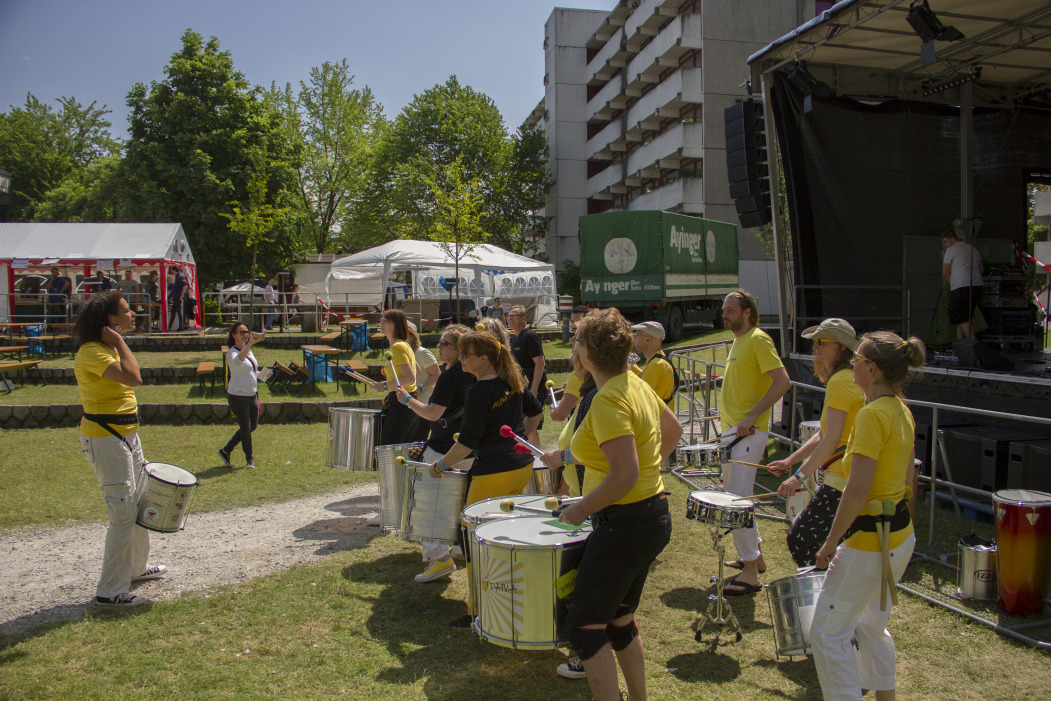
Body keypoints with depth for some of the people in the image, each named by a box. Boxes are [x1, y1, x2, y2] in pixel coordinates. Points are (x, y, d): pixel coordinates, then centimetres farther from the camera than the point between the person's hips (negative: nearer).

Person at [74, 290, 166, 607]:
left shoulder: (108, 348, 13)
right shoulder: (92, 352, -18)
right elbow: (133, 377, -31)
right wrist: (119, 342, -20)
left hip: (126, 435, 10)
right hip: (104, 440, -10)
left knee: (139, 503, 20)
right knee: (123, 512, -8)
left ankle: (136, 567, 37)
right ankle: (110, 591, 2)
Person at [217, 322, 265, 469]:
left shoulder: (249, 351, 10)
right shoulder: (232, 352, -15)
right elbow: (237, 361, -42)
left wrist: (262, 374, 11)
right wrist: (249, 344, -49)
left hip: (252, 395, 8)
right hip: (238, 396, -8)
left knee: (253, 426, 13)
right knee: (246, 428, 1)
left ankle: (226, 450, 27)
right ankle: (249, 459, 22)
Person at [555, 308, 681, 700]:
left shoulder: (608, 401, -22)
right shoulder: (637, 385, 6)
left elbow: (624, 476, -28)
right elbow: (673, 430, 22)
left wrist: (580, 511, -17)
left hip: (624, 526, -10)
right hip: (653, 516, 10)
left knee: (583, 626, 2)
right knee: (620, 621, 21)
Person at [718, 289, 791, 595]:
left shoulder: (758, 339, -12)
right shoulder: (738, 340, 16)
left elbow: (782, 381, -21)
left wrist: (752, 417, -23)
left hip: (748, 433, -10)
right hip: (732, 430, 10)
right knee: (734, 497, 16)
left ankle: (751, 572, -2)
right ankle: (754, 555, 29)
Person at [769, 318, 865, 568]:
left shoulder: (840, 381, -16)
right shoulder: (849, 378, 15)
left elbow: (832, 439, -24)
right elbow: (824, 434, 18)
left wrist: (800, 476, -26)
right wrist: (790, 461, 15)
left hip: (842, 481, -10)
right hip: (848, 479, 10)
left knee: (800, 540, -8)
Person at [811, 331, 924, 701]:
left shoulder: (872, 414, -22)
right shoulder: (903, 411, 6)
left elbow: (858, 489, -25)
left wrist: (831, 541, -18)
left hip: (869, 542, -10)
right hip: (900, 537, 10)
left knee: (827, 631, 1)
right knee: (872, 623, 24)